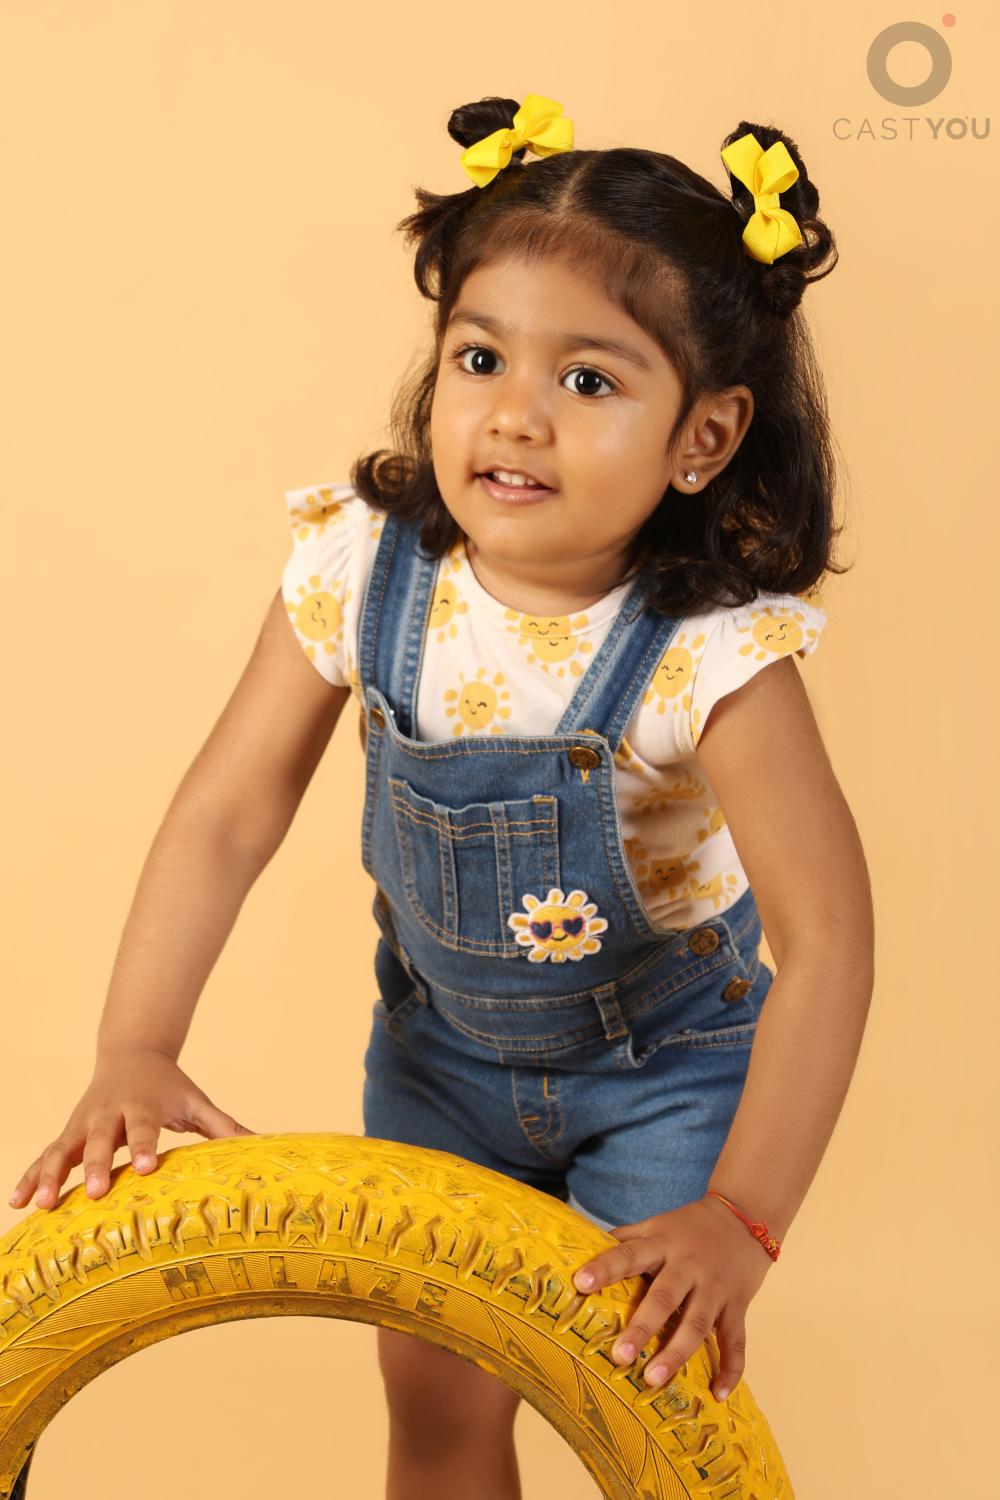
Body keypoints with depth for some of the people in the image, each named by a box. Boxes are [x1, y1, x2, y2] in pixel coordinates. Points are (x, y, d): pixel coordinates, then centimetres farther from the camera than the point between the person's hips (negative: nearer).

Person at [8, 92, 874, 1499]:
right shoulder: (359, 571, -21)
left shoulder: (713, 651, -31)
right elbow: (228, 813, -15)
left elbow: (826, 936, -31)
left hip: (668, 1064, -3)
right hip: (443, 1043, 3)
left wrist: (739, 1218, -36)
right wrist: (136, 1052, -24)